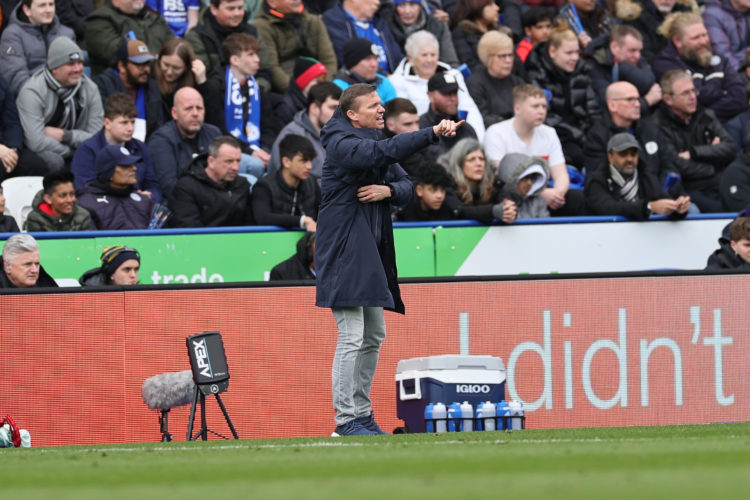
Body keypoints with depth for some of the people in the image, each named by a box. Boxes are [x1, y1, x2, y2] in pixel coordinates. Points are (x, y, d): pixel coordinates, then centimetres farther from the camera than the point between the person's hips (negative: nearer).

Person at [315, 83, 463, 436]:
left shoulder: (374, 142, 16)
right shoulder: (342, 145, -13)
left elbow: (406, 187, 15)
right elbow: (381, 153, -32)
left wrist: (389, 190, -9)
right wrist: (431, 134, -36)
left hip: (371, 254, 10)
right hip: (345, 252, -10)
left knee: (373, 336, 14)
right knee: (352, 338, -12)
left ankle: (362, 414, 22)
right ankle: (345, 420, -10)